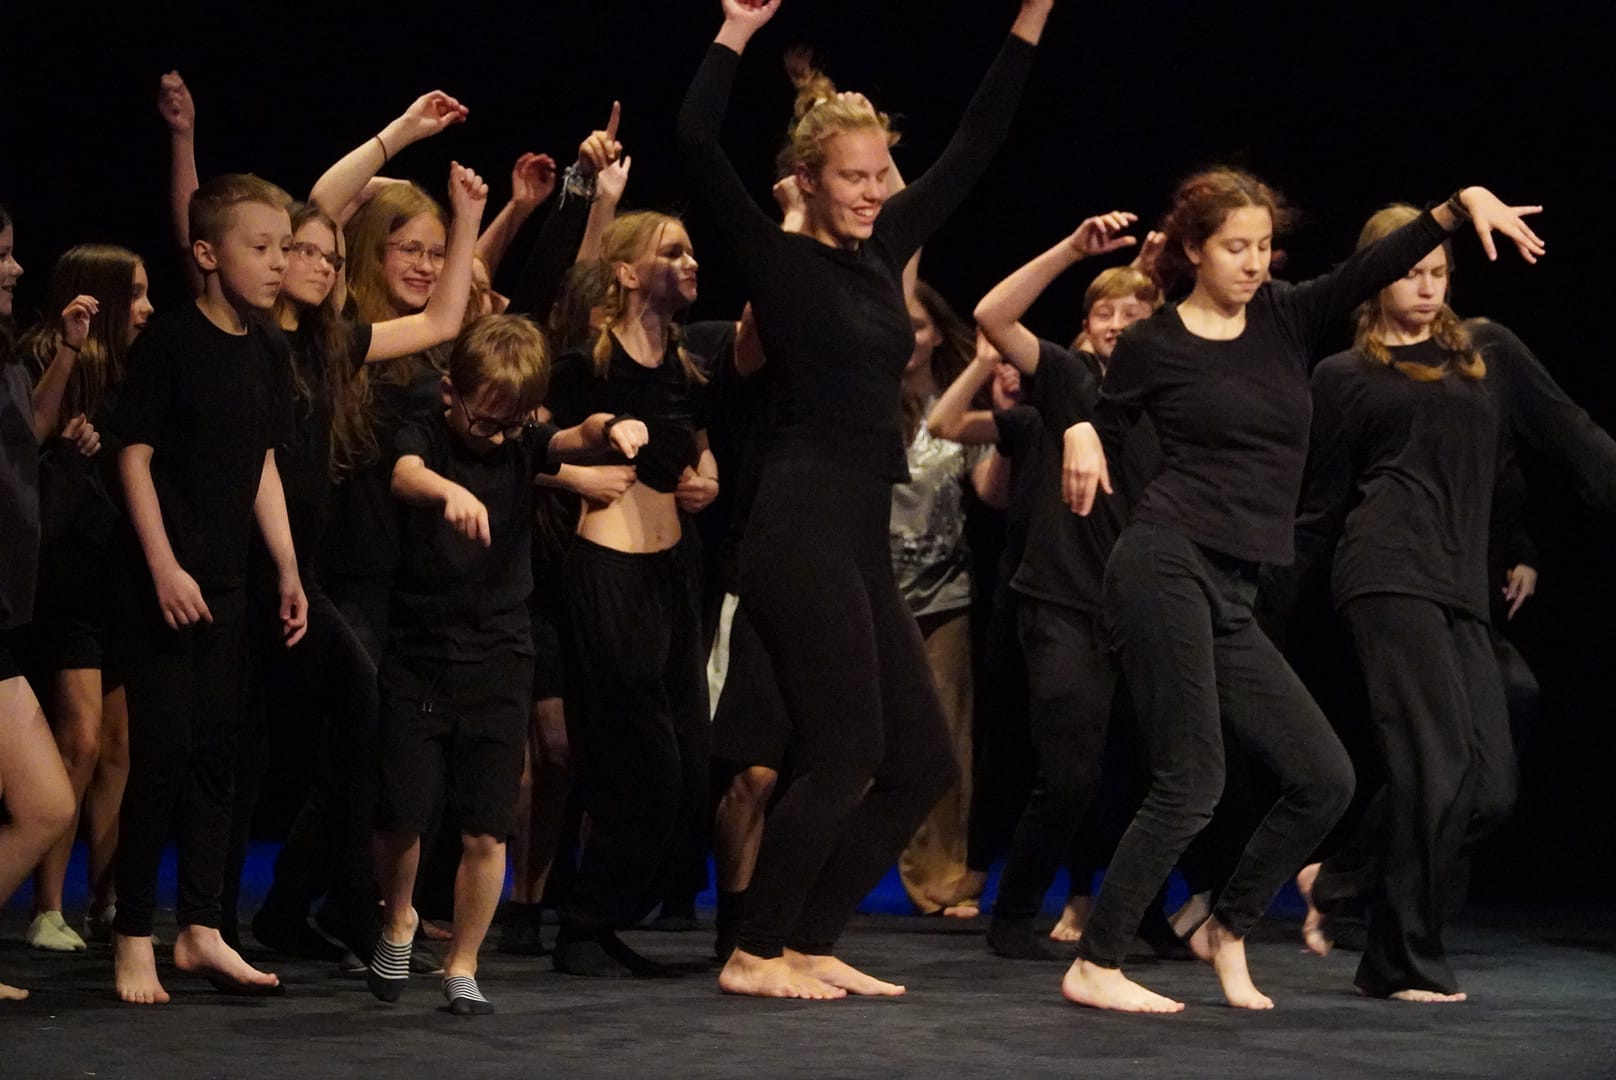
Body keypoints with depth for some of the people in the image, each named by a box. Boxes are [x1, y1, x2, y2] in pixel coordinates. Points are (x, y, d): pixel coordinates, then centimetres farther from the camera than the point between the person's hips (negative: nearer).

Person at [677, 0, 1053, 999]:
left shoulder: (884, 253, 15)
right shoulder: (781, 262, -5)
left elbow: (975, 149, 19)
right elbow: (699, 143, -17)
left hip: (862, 541, 8)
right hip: (803, 533, -8)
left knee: (922, 762, 6)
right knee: (844, 756, -9)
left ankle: (809, 945, 13)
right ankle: (755, 954, 3)